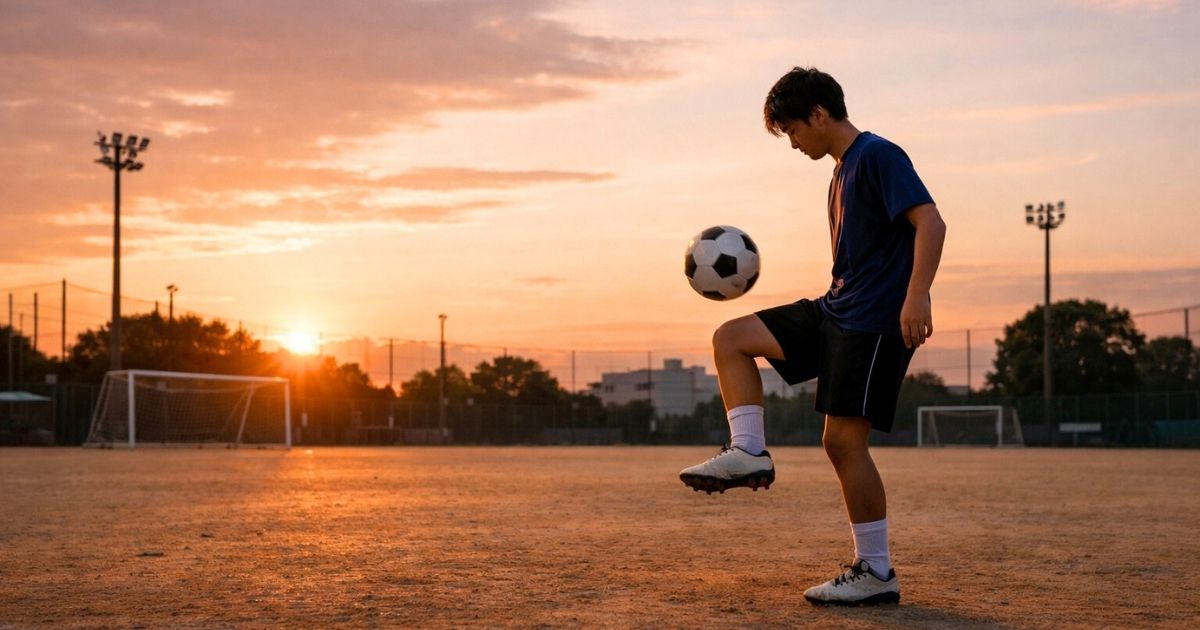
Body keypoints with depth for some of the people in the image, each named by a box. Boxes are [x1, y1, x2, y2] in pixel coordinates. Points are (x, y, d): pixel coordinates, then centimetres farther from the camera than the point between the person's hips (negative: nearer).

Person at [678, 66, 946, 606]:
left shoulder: (877, 156, -10)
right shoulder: (841, 172, 19)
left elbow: (930, 222, -21)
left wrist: (916, 296, -31)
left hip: (875, 319, -10)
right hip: (835, 310, 10)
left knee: (843, 439, -11)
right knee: (730, 338, 7)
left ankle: (876, 573, -2)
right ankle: (748, 454, 1)